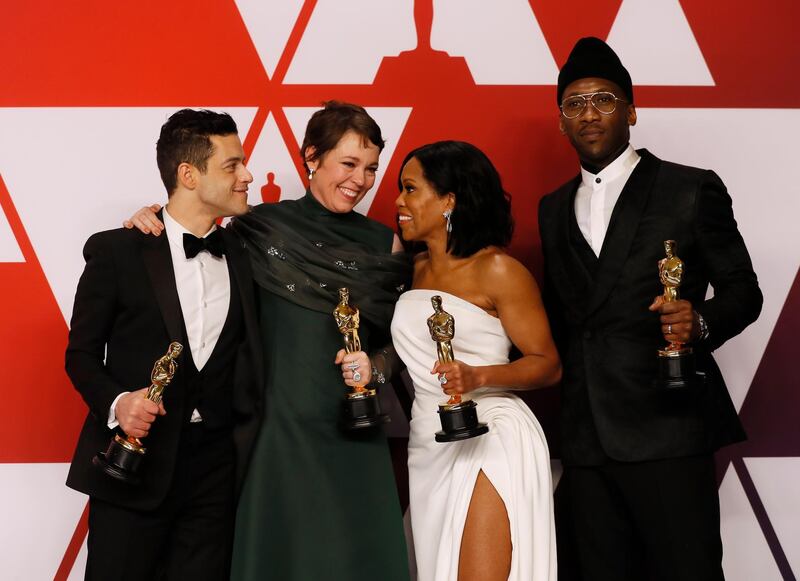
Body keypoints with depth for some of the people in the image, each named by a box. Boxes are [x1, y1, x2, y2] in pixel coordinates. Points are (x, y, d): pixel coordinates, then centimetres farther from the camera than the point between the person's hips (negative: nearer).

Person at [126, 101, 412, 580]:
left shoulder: (383, 242, 4)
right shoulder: (261, 228, -2)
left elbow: (393, 340, 10)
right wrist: (153, 220, -7)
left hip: (354, 430, 2)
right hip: (280, 425, -1)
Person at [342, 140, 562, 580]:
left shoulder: (497, 270, -9)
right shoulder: (415, 269, 12)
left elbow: (548, 365, -9)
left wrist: (478, 377, -23)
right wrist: (369, 365, 8)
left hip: (487, 442, -7)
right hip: (427, 445, 7)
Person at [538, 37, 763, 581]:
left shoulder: (692, 189, 0)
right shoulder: (554, 208, 17)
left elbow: (743, 289, 0)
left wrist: (700, 322, -19)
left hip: (666, 429, -5)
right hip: (586, 435, 5)